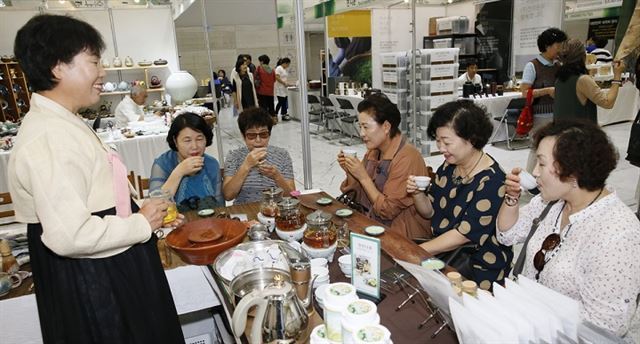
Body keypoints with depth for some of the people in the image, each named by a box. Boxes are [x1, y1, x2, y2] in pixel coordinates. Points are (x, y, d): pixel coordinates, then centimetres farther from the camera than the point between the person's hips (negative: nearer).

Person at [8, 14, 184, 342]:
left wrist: (150, 214, 6)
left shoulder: (64, 124, 8)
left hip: (111, 270, 10)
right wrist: (142, 224, -18)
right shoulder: (49, 138, -25)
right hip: (90, 286, -9)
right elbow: (69, 235, -31)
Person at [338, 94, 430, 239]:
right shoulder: (373, 152, 3)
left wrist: (363, 177, -21)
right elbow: (359, 197, 7)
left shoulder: (407, 159, -20)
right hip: (374, 227, 7)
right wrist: (350, 172, -9)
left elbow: (388, 211, -19)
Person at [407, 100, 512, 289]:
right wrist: (417, 194, -12)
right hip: (443, 255, 6)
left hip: (479, 268, -6)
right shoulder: (448, 167, 1)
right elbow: (430, 211, 9)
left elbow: (465, 233, -21)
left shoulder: (491, 181, -19)